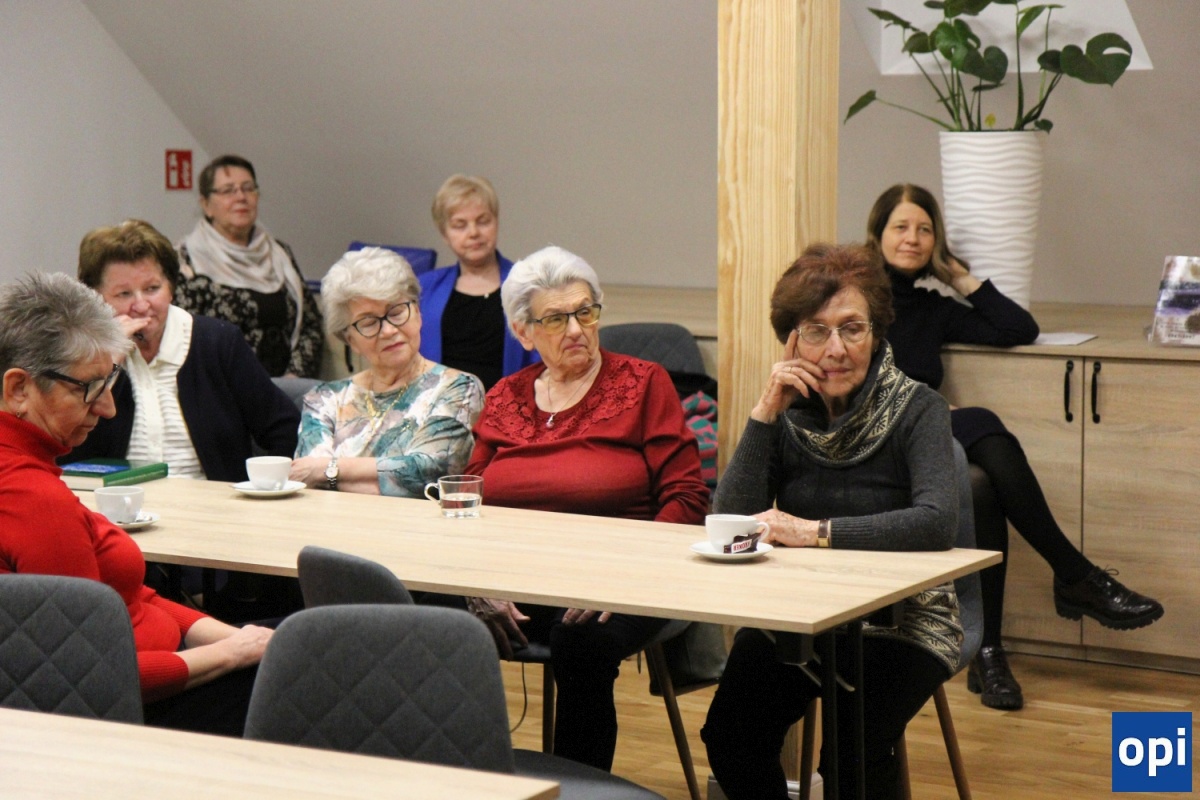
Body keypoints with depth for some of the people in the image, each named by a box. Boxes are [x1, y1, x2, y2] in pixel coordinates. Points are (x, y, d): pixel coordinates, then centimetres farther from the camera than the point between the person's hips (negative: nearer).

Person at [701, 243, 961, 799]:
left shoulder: (916, 410, -11)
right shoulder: (789, 411, 2)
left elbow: (938, 522, -29)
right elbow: (731, 522, -9)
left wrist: (816, 532, -31)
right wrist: (765, 413, -14)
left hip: (901, 620, -4)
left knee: (853, 753, -27)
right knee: (730, 735, -18)